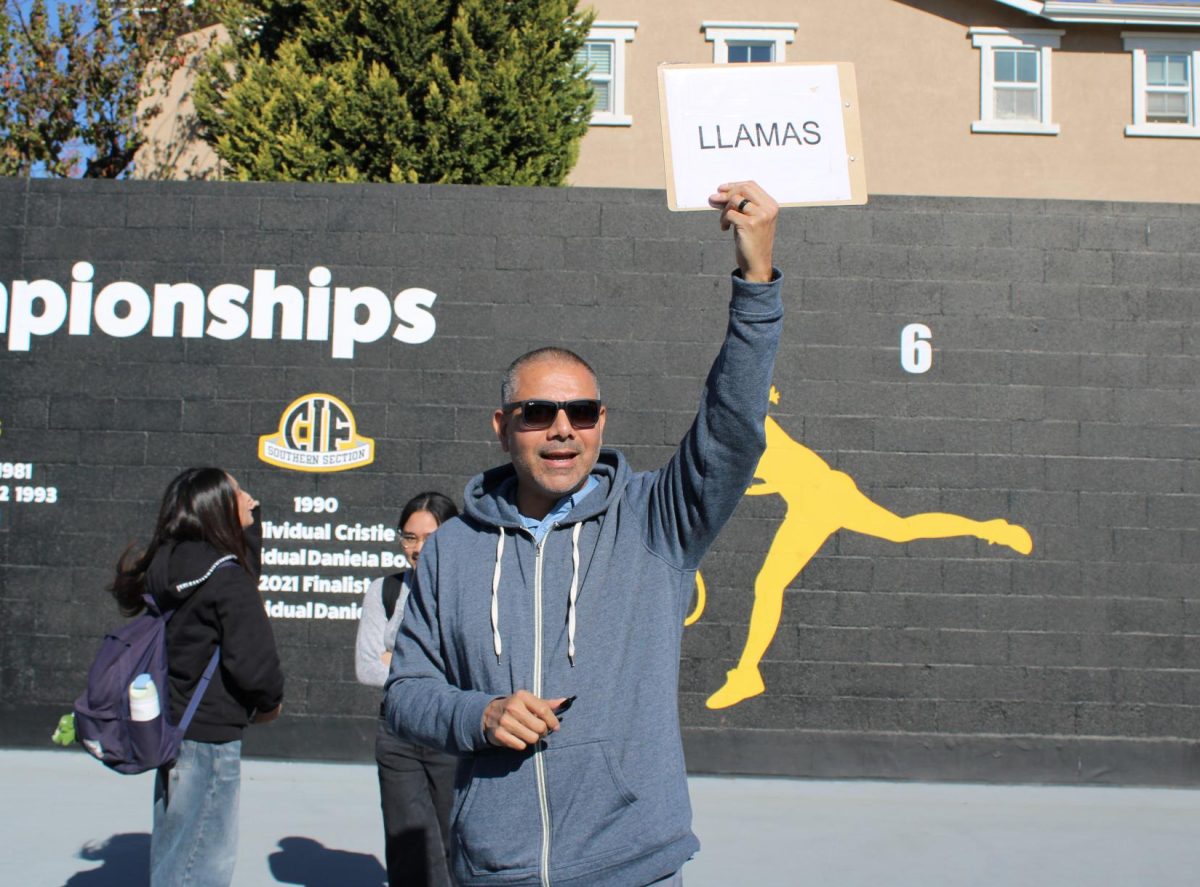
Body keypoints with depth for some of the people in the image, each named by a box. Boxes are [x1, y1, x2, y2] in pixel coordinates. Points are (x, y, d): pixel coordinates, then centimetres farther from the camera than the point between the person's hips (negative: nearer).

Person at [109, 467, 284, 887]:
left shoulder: (167, 566, 6)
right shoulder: (226, 576, -18)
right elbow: (252, 659, -22)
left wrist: (249, 515, 17)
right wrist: (270, 702, -2)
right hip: (210, 736, -8)